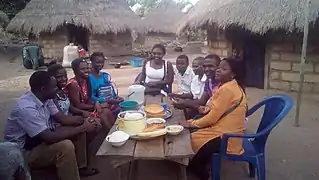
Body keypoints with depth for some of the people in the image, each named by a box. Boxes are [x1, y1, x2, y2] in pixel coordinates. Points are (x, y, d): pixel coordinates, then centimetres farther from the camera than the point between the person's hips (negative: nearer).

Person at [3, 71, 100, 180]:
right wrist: (82, 128, -29)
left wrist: (83, 121, -11)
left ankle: (81, 166, 17)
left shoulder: (45, 98, -6)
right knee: (65, 146, -32)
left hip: (42, 138, 9)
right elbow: (50, 138, -35)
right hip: (24, 152, -9)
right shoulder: (26, 108, -32)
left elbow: (61, 118, 5)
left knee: (78, 131, 2)